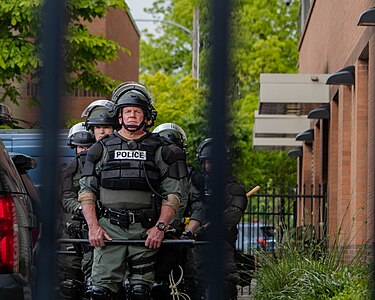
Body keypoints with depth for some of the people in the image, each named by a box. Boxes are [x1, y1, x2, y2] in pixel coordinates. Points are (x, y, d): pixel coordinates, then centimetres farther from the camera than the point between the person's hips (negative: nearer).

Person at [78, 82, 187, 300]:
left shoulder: (160, 150, 8)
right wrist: (93, 227, -4)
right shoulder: (103, 148, 11)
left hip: (146, 232, 0)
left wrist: (160, 227, -8)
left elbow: (173, 194, 5)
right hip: (110, 229, 1)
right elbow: (87, 192, 9)